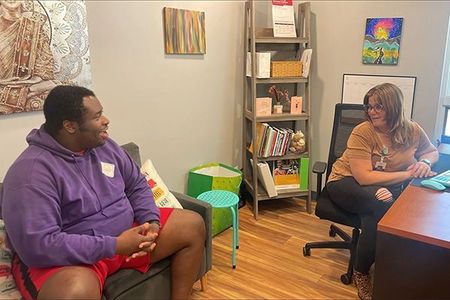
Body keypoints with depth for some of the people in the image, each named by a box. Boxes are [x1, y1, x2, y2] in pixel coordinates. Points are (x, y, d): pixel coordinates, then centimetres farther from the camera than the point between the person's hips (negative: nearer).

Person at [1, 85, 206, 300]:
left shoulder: (104, 146, 2)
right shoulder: (32, 171, -21)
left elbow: (137, 186, 10)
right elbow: (38, 245, -28)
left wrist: (151, 221, -10)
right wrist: (115, 246, -29)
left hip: (125, 232, 7)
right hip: (70, 257, -7)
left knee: (192, 225, 3)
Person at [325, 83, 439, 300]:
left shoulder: (412, 130, -3)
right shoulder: (362, 132, -18)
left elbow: (432, 151, 19)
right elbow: (364, 177, -24)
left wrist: (424, 162, -6)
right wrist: (408, 174, -22)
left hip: (388, 187, 4)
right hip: (346, 184, -4)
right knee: (382, 203, -34)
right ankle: (361, 273, -15)